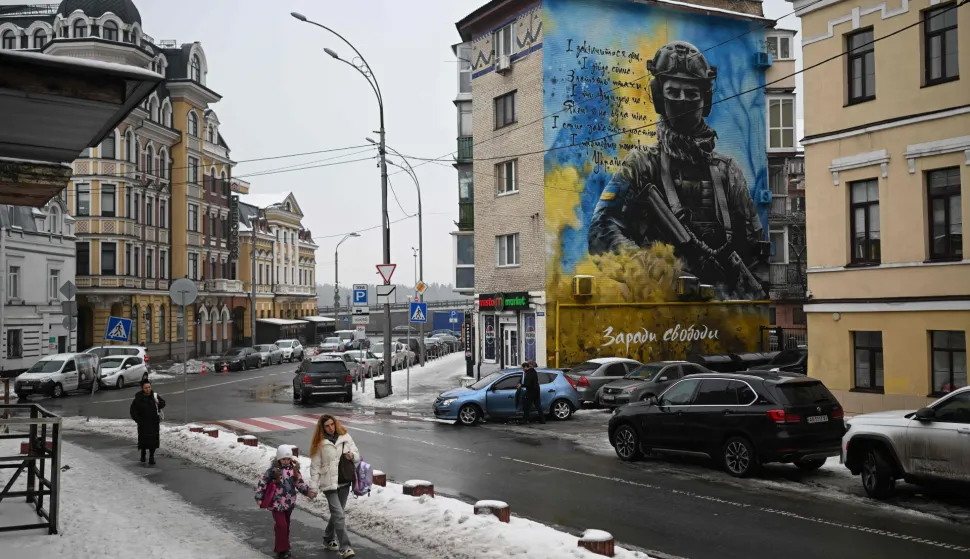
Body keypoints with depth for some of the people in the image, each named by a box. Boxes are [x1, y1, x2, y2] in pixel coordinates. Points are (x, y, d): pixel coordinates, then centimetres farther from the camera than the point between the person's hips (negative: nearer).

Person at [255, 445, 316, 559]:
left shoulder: (294, 468, 0)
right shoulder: (273, 470, -14)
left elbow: (300, 482, 4)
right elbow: (262, 482, -9)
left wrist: (308, 491, -9)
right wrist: (259, 497, -12)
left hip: (289, 503, 5)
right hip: (277, 503, -5)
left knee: (286, 525, 15)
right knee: (281, 525, -8)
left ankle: (279, 547, 29)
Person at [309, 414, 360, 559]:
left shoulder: (345, 437, 2)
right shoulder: (319, 443, -7)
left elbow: (357, 456, 8)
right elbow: (315, 466, -5)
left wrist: (352, 455, -15)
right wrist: (313, 487, -7)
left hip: (344, 482, 4)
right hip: (329, 483, -4)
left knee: (336, 514, 17)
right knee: (339, 516, -11)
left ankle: (329, 538, 38)